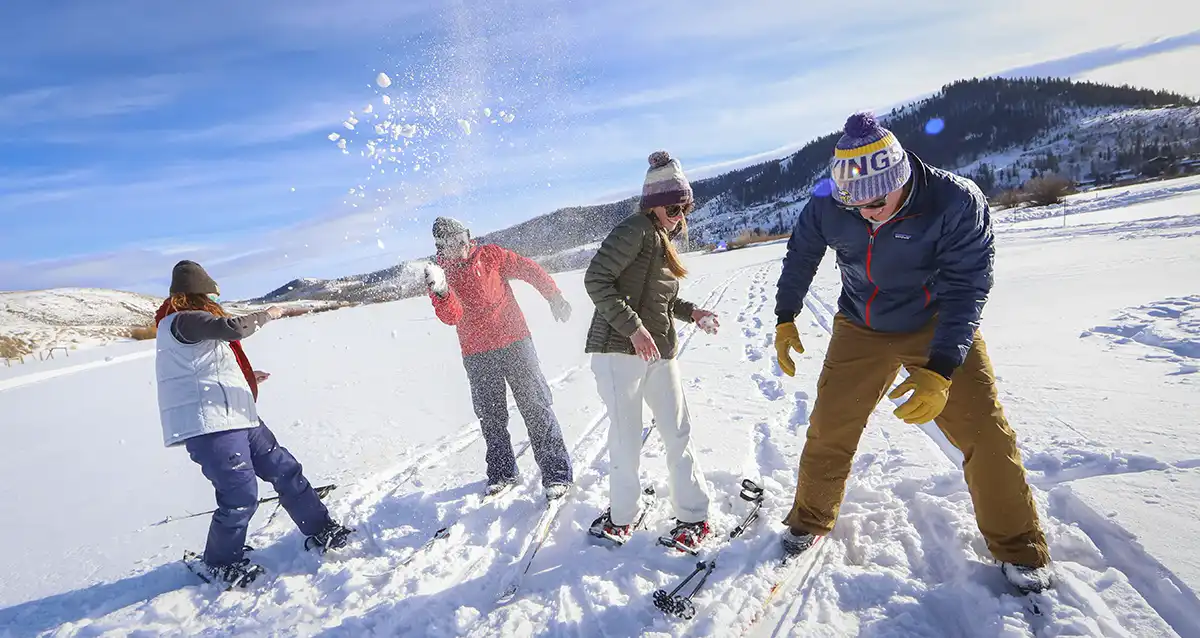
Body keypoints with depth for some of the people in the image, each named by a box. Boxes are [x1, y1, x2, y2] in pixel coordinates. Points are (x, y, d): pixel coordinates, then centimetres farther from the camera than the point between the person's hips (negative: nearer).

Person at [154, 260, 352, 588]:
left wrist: (244, 376, 25)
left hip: (237, 418, 11)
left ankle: (321, 532, 20)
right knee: (240, 496, -5)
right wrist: (266, 315, -10)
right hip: (212, 425, -11)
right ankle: (221, 564, 19)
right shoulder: (184, 321, -12)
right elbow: (233, 328, -27)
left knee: (284, 469, 11)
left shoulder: (189, 322, 20)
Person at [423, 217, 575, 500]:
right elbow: (452, 316, -15)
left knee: (535, 407, -1)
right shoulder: (441, 273, 2)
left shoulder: (490, 254, 2)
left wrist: (554, 297, 2)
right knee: (491, 418, 11)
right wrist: (440, 291, -36)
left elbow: (527, 268, 7)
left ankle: (556, 472, 5)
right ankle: (501, 473, 28)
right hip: (477, 355, 2)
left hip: (514, 342, -1)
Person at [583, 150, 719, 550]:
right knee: (627, 439, 0)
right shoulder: (637, 230, -7)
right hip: (620, 349, -8)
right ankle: (622, 514, 21)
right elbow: (597, 280, -18)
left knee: (679, 433, 9)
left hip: (659, 351, 8)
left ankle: (693, 515, 22)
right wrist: (634, 328, -23)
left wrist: (692, 312, 9)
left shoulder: (663, 241, 20)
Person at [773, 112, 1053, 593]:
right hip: (860, 330, 2)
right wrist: (785, 319, 4)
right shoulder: (826, 205, -18)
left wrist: (939, 369, -34)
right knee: (828, 429, 0)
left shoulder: (956, 201, -25)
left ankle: (1018, 549, 16)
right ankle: (809, 522, 23)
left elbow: (967, 288, -24)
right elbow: (800, 257, 1)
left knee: (985, 434, -8)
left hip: (940, 327, -1)